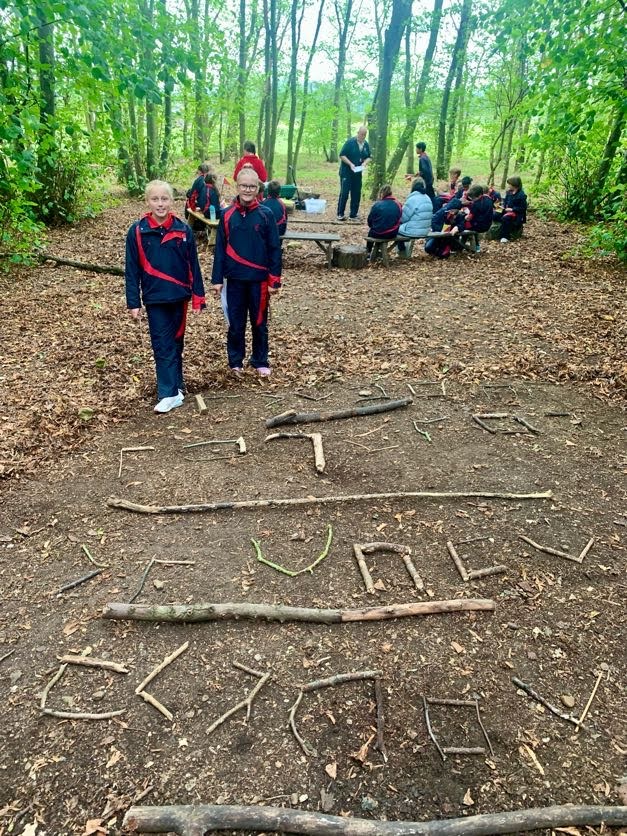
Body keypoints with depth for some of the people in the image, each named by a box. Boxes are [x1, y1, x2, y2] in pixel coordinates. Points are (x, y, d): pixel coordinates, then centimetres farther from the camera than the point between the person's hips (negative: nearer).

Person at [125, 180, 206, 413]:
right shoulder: (137, 231, -5)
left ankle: (174, 385, 29)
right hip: (154, 299, -1)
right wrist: (133, 302, -5)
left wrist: (198, 296, -1)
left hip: (179, 297, 2)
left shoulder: (183, 230, -3)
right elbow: (132, 270, -2)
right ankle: (170, 393, 1)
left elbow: (193, 266, 1)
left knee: (176, 342, 14)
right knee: (163, 346, 0)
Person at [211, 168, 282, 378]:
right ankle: (235, 362, 21)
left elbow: (274, 249, -2)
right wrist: (217, 279, -1)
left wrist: (275, 280, -5)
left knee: (259, 322, 10)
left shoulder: (266, 214, -3)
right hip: (234, 279, 1)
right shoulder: (227, 215, 1)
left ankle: (261, 362, 23)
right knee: (236, 323, 8)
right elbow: (220, 249, 3)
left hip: (259, 279, -1)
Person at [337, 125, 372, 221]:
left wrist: (365, 162, -7)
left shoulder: (366, 144, 6)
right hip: (346, 172, -5)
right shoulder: (350, 142, -10)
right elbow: (342, 155, -11)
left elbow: (369, 157, 14)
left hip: (358, 173, 5)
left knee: (356, 194, 5)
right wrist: (350, 164, -21)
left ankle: (353, 215, 14)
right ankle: (340, 214, 5)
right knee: (344, 193, -5)